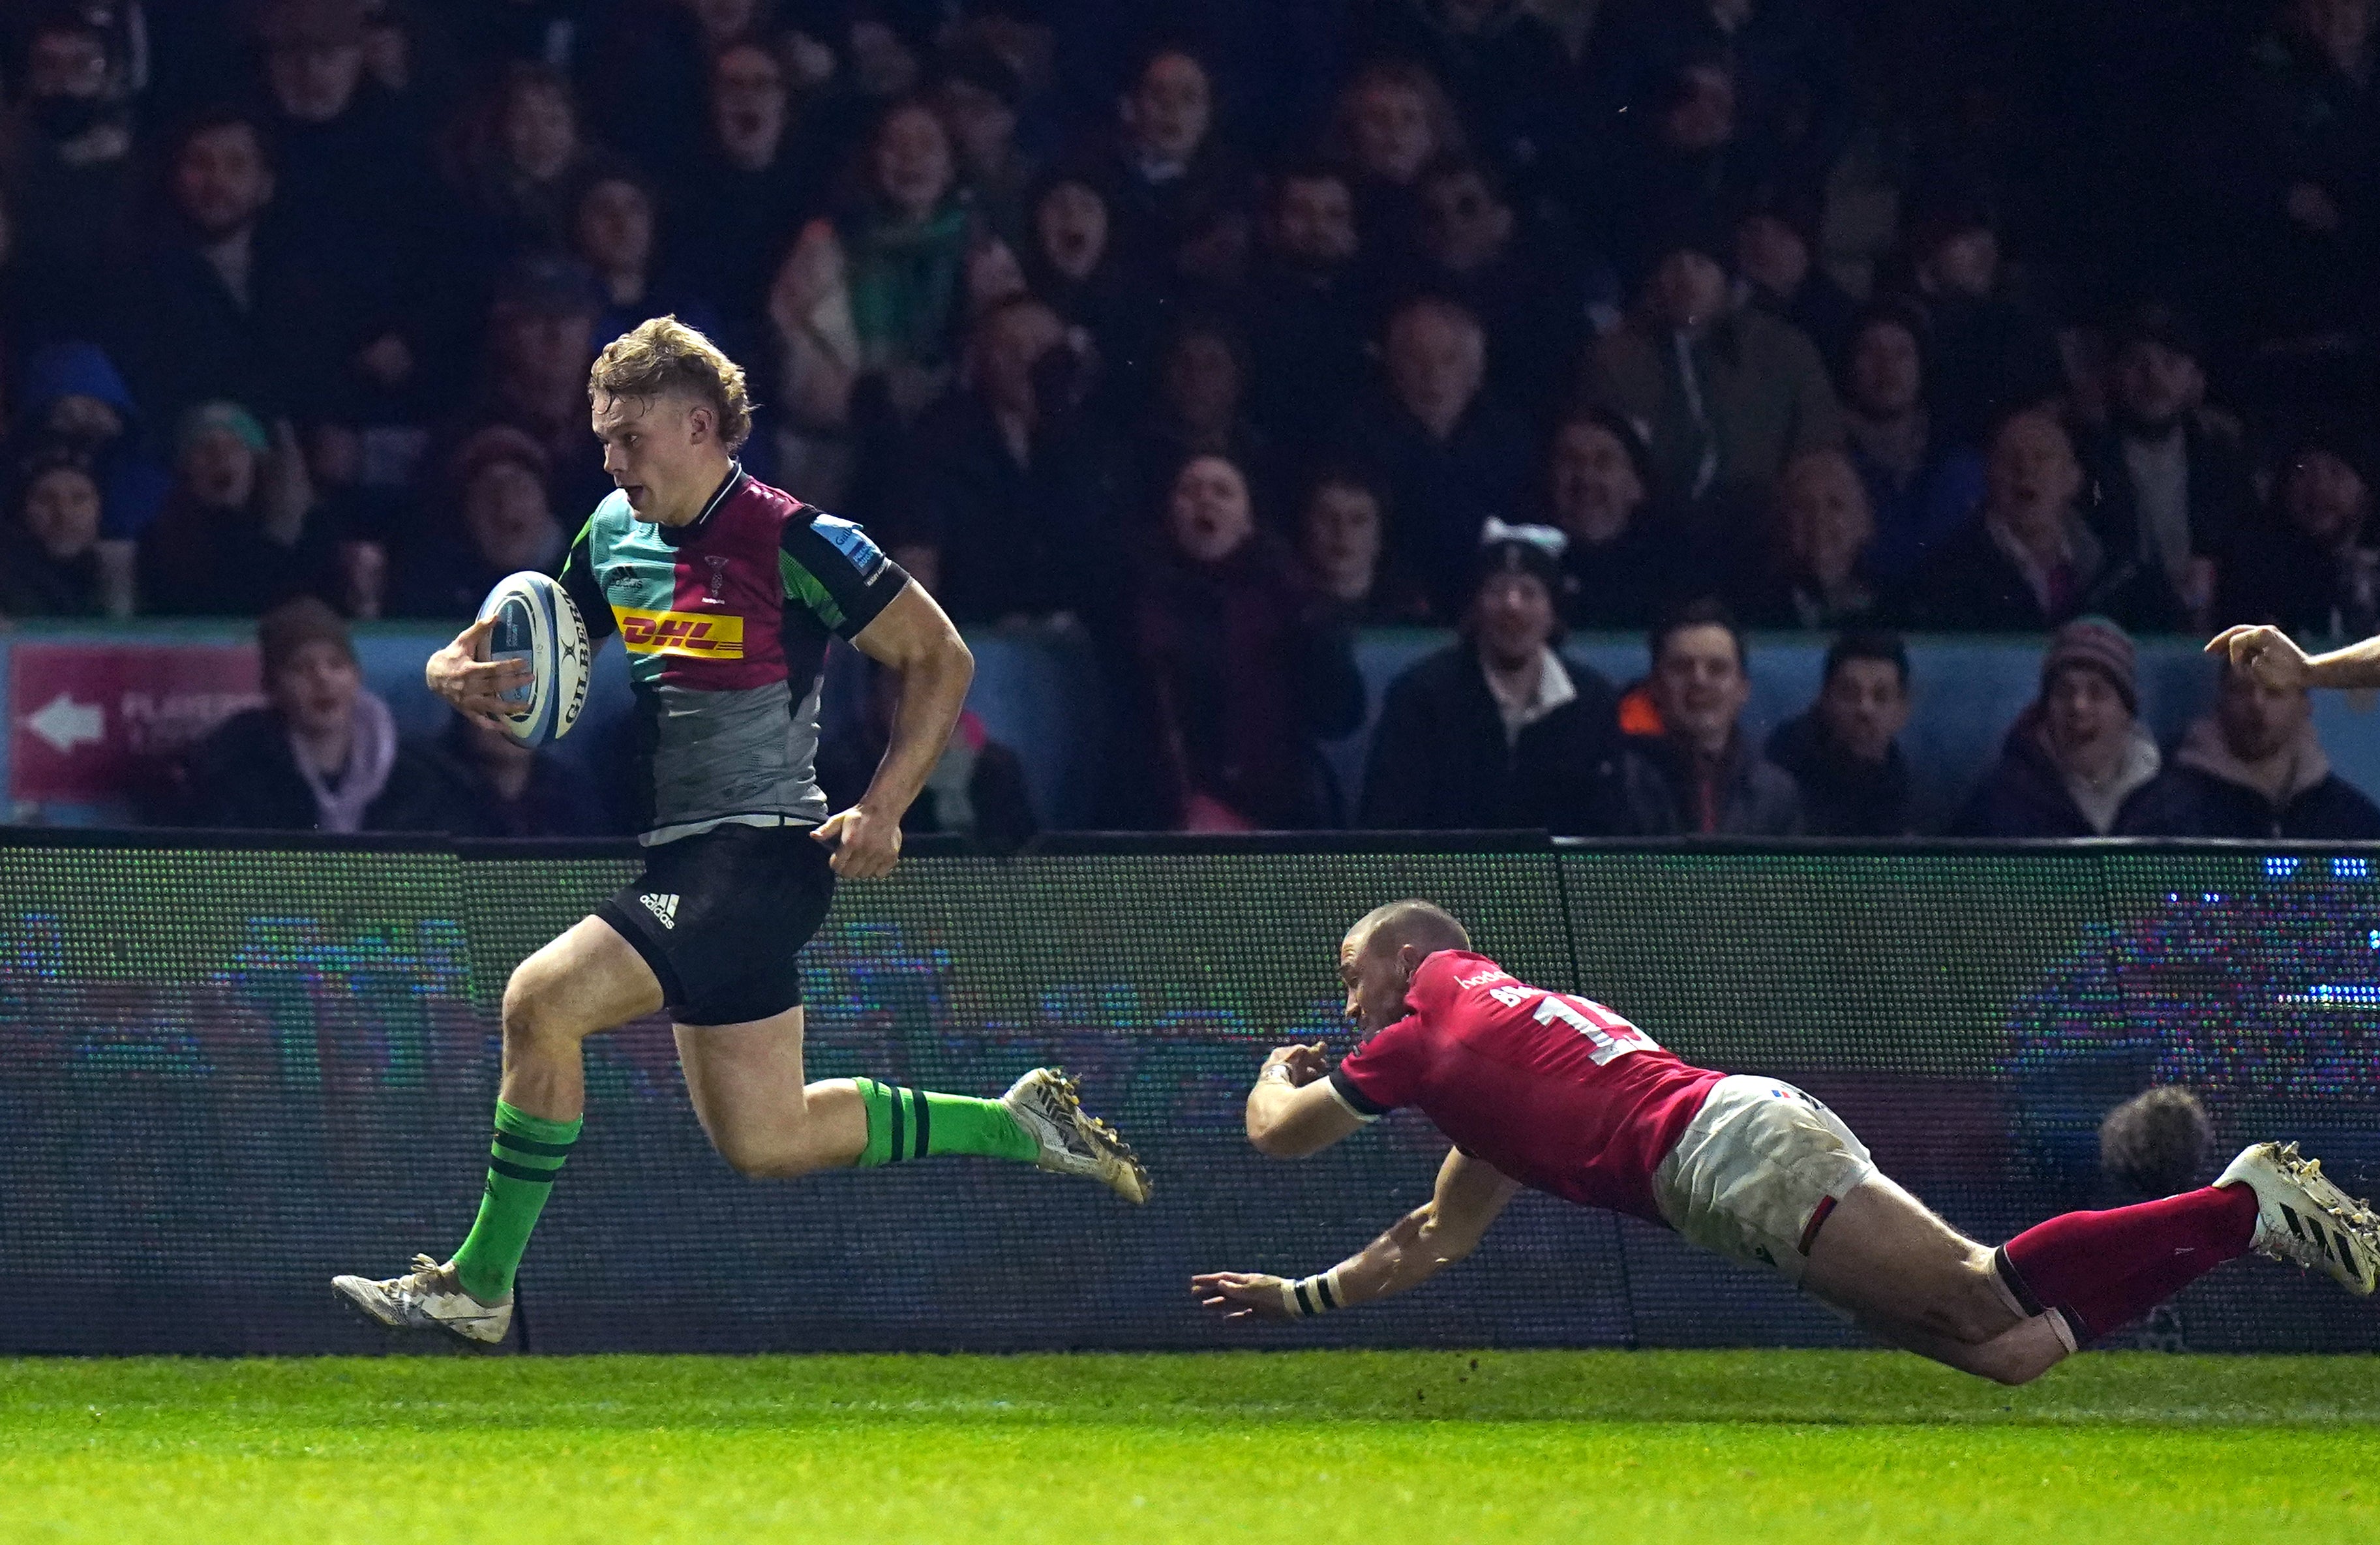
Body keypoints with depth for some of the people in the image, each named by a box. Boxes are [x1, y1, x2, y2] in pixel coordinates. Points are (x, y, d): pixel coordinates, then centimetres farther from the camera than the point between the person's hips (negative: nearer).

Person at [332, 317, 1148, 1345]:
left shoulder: (792, 541, -13)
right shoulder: (614, 531, 9)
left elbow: (940, 656, -6)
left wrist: (882, 810, -16)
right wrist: (458, 670, -2)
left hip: (762, 854, -9)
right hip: (682, 860, 9)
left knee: (542, 1000, -21)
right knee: (763, 1140, 11)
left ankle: (479, 1286, -11)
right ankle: (1018, 1125, 25)